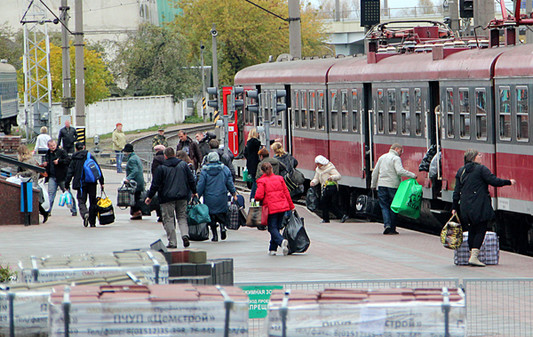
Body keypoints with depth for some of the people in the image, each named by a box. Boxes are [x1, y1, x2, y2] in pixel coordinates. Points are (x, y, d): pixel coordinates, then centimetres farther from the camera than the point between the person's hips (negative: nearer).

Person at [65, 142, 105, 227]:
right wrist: (101, 182, 6)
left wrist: (67, 185, 8)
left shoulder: (74, 159, 6)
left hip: (81, 183, -1)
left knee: (81, 201, 1)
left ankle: (85, 213, -30)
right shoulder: (91, 157, 7)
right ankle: (92, 222, 10)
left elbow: (70, 173, 4)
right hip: (92, 183, 1)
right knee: (93, 202, 9)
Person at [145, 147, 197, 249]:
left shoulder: (161, 168, -6)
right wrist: (194, 192, 23)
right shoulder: (183, 164, 4)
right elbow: (191, 179, 9)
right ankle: (185, 235, -9)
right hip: (182, 196, 3)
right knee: (182, 217, 14)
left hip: (167, 197, -3)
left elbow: (155, 184, -4)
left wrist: (149, 196, 6)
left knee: (169, 219, 3)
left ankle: (172, 242, 0)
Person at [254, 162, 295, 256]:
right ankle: (272, 249, 16)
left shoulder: (262, 181, -5)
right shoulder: (279, 178, 9)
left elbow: (259, 196, -12)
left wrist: (256, 199, 12)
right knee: (276, 227, 14)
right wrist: (291, 206, 18)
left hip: (271, 208, -5)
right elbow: (286, 193, 11)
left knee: (272, 228, -3)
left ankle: (282, 241, -30)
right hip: (282, 206, 5)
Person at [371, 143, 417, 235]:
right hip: (393, 185, -4)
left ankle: (387, 225, -14)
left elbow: (375, 172, 18)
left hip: (382, 185, 4)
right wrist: (412, 175, -16)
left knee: (384, 206, 6)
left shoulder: (382, 157, 15)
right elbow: (400, 171, -21)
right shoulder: (396, 158, -6)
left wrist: (373, 185, 26)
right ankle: (392, 229, 6)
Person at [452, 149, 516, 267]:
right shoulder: (481, 169, -6)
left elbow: (457, 191, 12)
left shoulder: (460, 171, 12)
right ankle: (474, 256, -10)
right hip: (480, 207, -6)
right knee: (480, 230, -2)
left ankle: (472, 255, 13)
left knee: (472, 230, 14)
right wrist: (509, 182, 2)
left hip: (465, 207, 6)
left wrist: (454, 207, 16)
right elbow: (494, 181, -12)